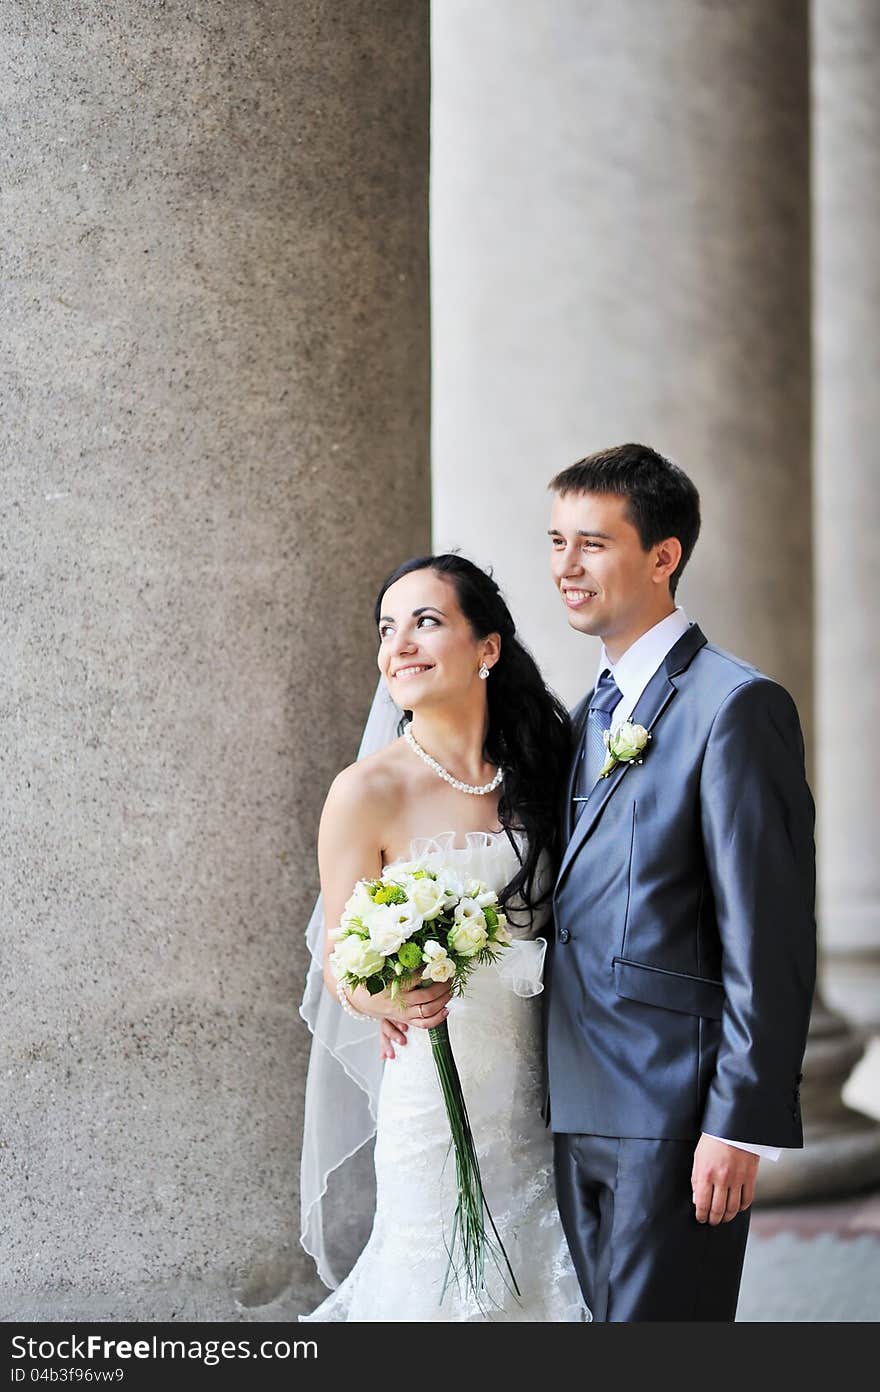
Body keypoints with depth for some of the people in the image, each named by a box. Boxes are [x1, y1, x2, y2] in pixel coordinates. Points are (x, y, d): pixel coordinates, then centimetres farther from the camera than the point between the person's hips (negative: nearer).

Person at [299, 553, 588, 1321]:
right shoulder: (369, 792, -10)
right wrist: (391, 1000, -26)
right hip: (437, 1098, -4)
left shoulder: (541, 771, 2)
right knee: (443, 1291, 1)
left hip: (541, 1095, 4)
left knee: (542, 1282, 9)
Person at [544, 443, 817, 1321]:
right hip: (582, 1115, 9)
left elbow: (770, 941, -16)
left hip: (675, 1117, -8)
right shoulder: (592, 713, 16)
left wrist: (741, 1125, -19)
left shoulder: (735, 705, -12)